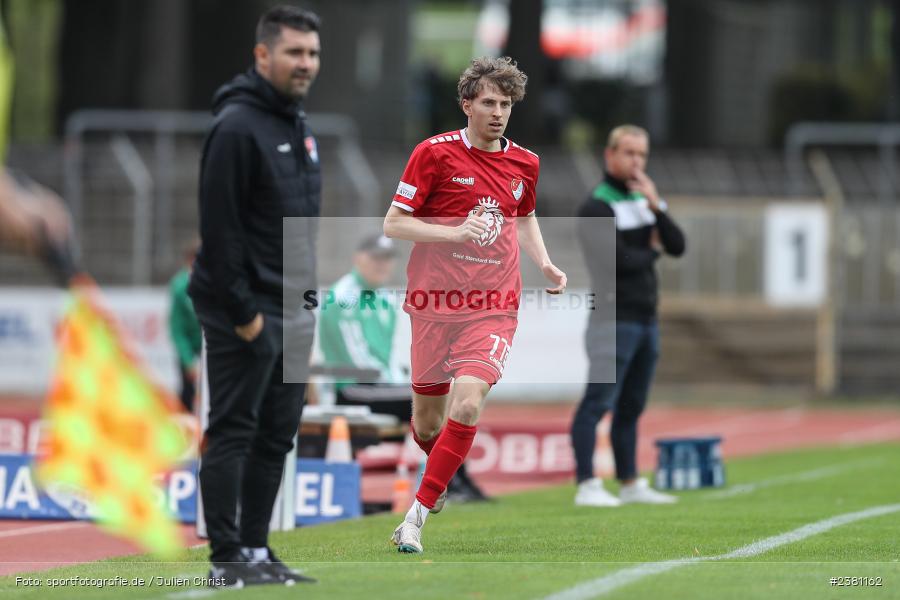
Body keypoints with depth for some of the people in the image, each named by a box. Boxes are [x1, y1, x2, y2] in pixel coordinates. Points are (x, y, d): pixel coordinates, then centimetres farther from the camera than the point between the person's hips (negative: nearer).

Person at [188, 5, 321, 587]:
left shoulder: (300, 125, 15)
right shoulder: (238, 126, -14)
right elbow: (220, 226, -18)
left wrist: (309, 300, 16)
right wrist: (242, 310, -20)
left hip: (294, 314, 9)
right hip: (246, 312, -9)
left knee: (277, 436, 10)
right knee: (233, 432, -4)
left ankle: (257, 549, 16)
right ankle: (228, 558, -2)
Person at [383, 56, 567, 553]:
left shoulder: (524, 163, 6)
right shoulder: (435, 153, -6)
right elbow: (393, 223, -7)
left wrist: (544, 264, 10)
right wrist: (457, 232, -19)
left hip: (492, 309, 1)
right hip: (434, 304, -1)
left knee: (467, 406, -21)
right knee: (427, 425, 7)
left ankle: (417, 517, -15)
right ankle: (440, 476, 44)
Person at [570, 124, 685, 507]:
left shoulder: (644, 199, 17)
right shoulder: (597, 207, -9)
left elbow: (677, 246, 6)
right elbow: (619, 260, -19)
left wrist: (656, 206, -7)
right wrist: (652, 252, 0)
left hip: (646, 318, 8)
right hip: (615, 320, -8)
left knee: (631, 408, 13)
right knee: (598, 401, -13)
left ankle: (630, 484, 19)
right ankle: (587, 486, -17)